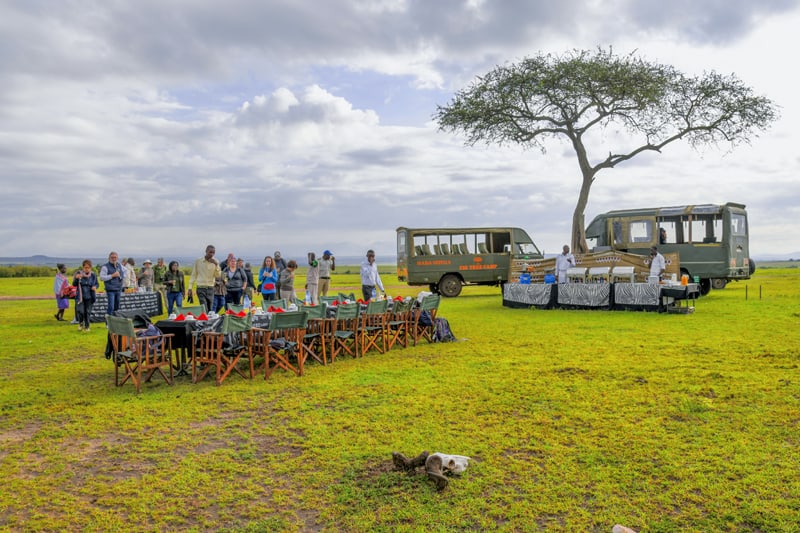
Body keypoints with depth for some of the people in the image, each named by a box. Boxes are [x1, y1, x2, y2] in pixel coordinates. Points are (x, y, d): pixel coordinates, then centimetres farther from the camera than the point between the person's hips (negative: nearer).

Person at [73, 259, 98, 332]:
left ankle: (86, 326, 19)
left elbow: (97, 284, 11)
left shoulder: (93, 275, -1)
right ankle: (80, 323, 17)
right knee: (80, 311, -11)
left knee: (87, 312, 3)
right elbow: (74, 284, 0)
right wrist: (76, 278, -20)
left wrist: (95, 287, -12)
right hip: (80, 296, -1)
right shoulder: (79, 273, -4)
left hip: (89, 297, 1)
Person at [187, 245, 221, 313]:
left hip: (211, 289, 3)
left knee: (210, 310, 6)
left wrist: (216, 265, -16)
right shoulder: (198, 261, -1)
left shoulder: (215, 262, 4)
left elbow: (218, 275, -2)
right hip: (201, 288, -3)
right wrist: (190, 288, 0)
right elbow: (193, 275, 4)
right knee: (204, 310, -12)